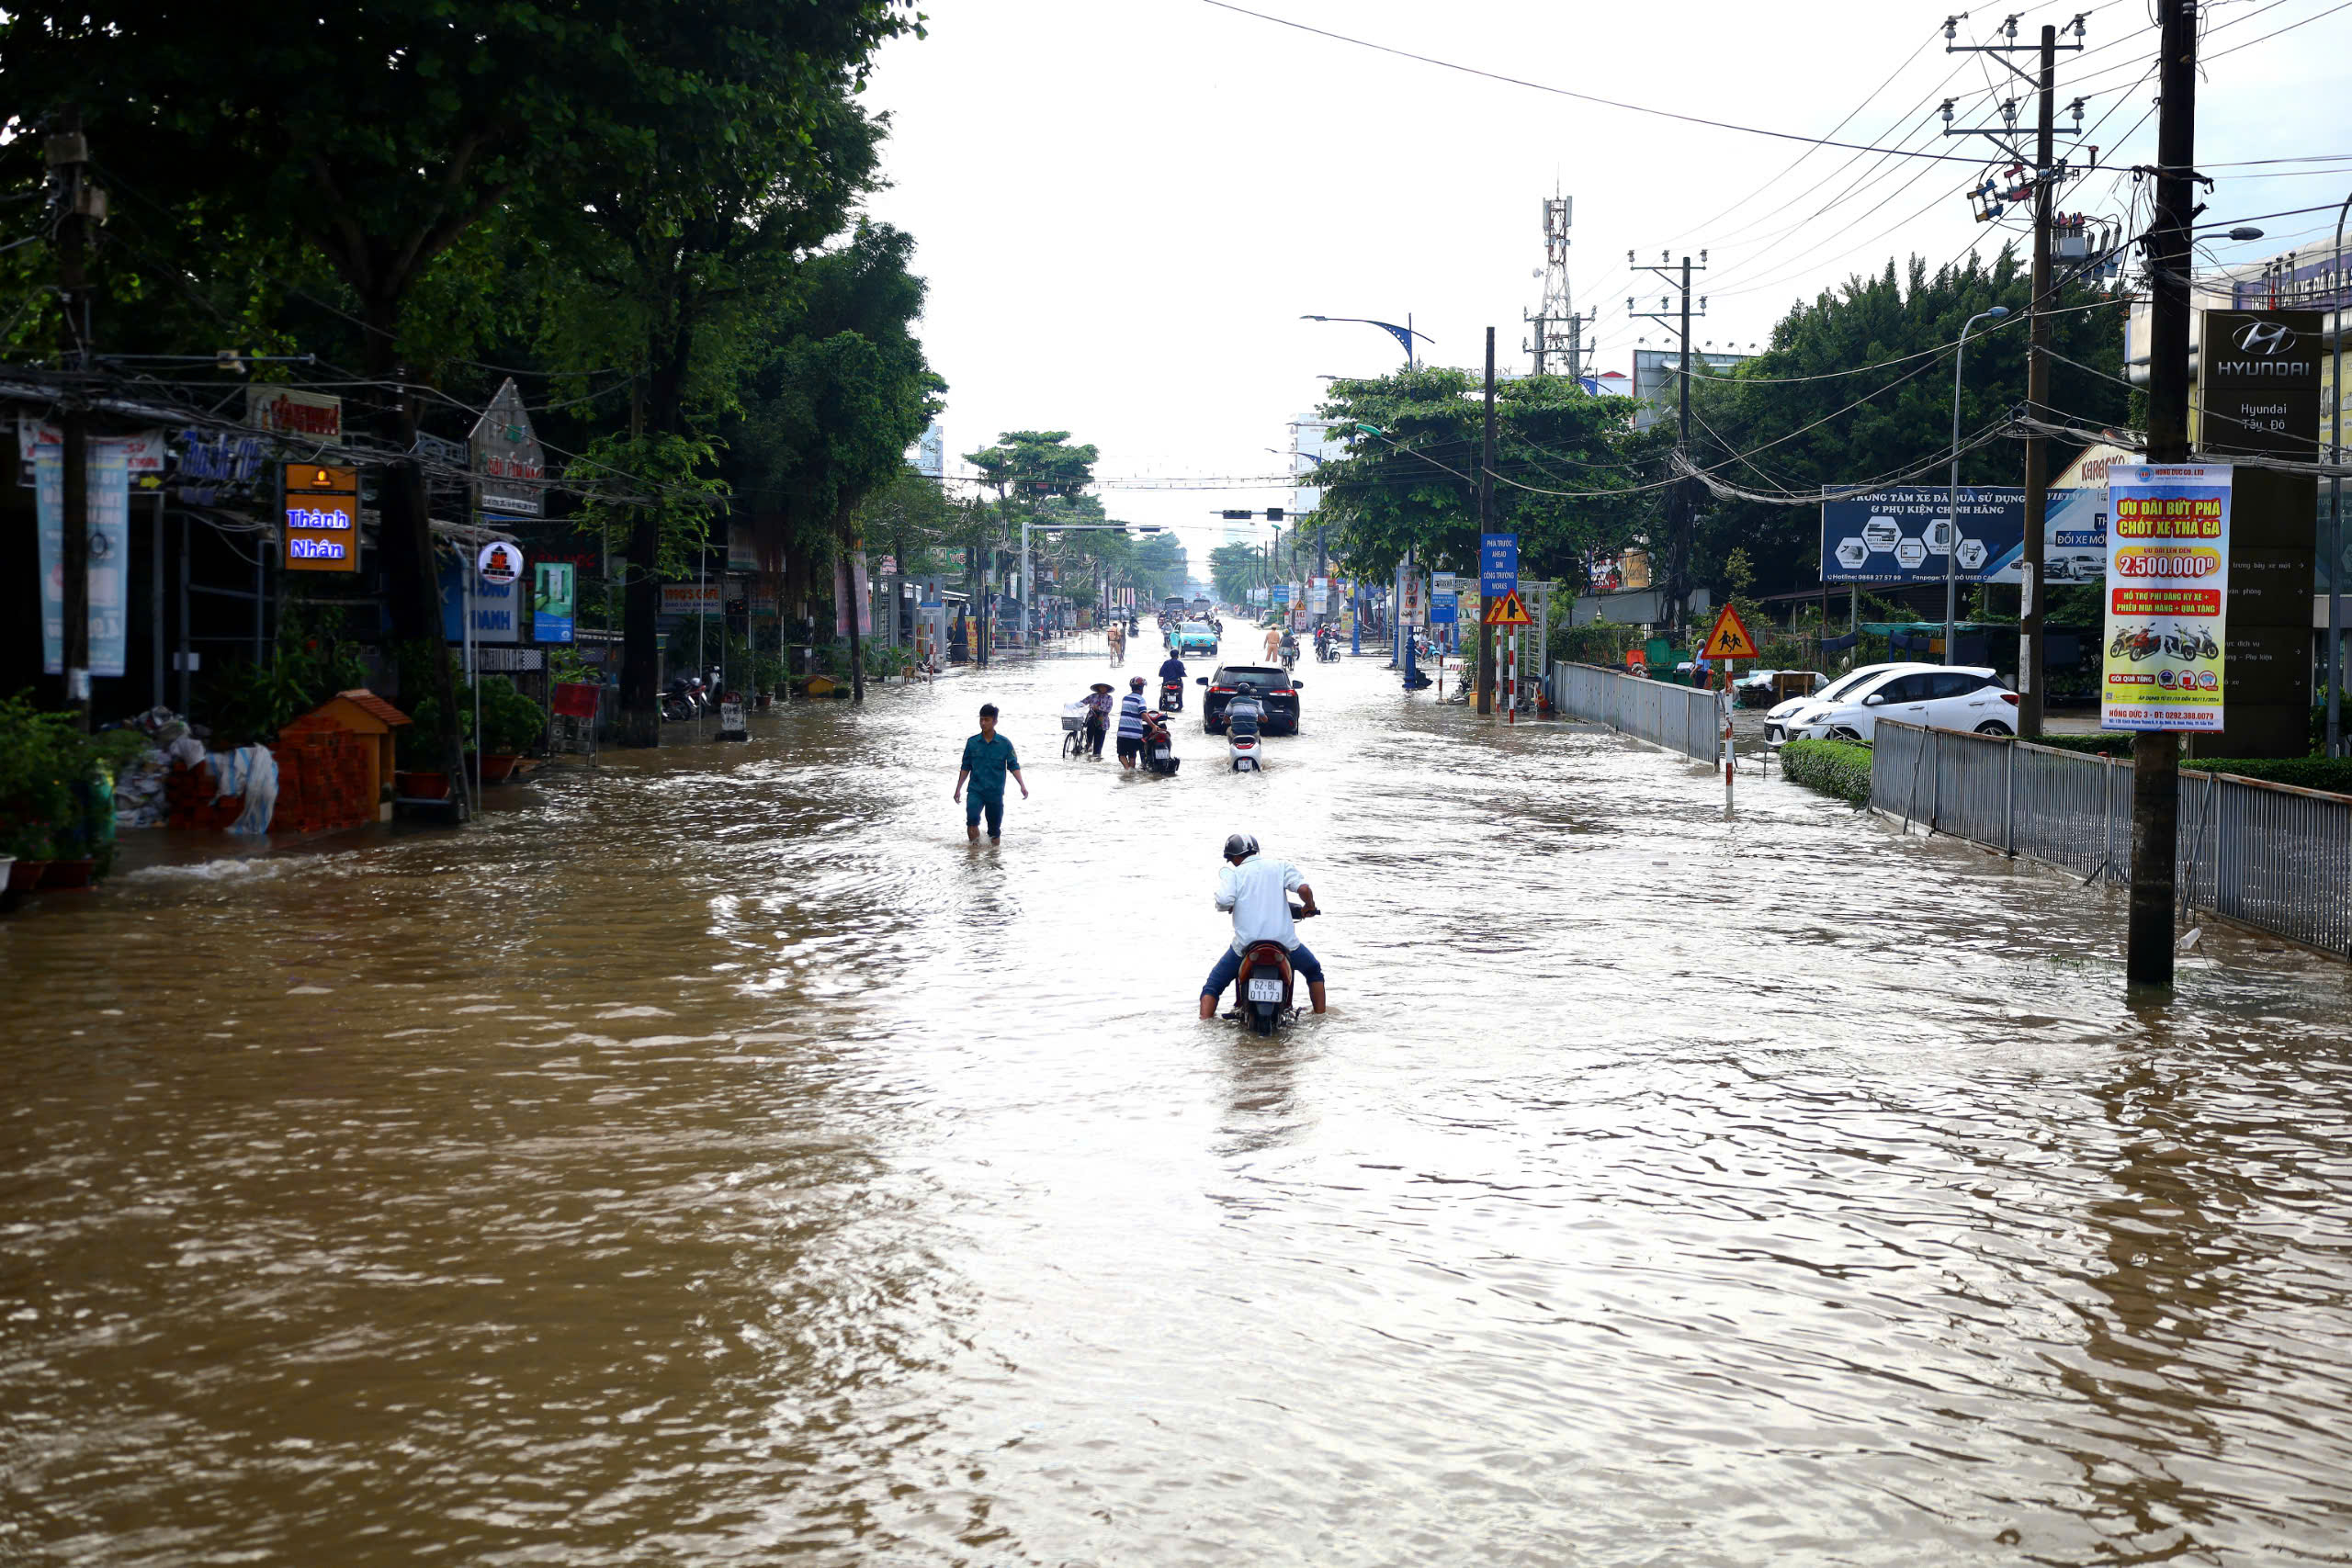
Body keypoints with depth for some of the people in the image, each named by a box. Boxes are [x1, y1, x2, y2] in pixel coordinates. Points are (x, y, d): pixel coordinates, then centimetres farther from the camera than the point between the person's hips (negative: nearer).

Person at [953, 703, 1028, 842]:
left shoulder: (1004, 744, -1)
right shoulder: (972, 742, 3)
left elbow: (1014, 766, -1)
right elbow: (965, 768, 11)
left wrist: (1022, 786, -14)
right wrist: (958, 789, 10)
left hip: (996, 792, 0)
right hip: (975, 790, 0)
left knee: (994, 830, 6)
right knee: (972, 820, -24)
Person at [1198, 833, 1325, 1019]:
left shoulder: (1231, 872, 1)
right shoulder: (1281, 866, 7)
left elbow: (1224, 900, -18)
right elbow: (1303, 888, -10)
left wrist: (1228, 906, 6)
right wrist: (1310, 906, 11)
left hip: (1245, 945, -2)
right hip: (1284, 942, 2)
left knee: (1212, 986, 17)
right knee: (1314, 971, 32)